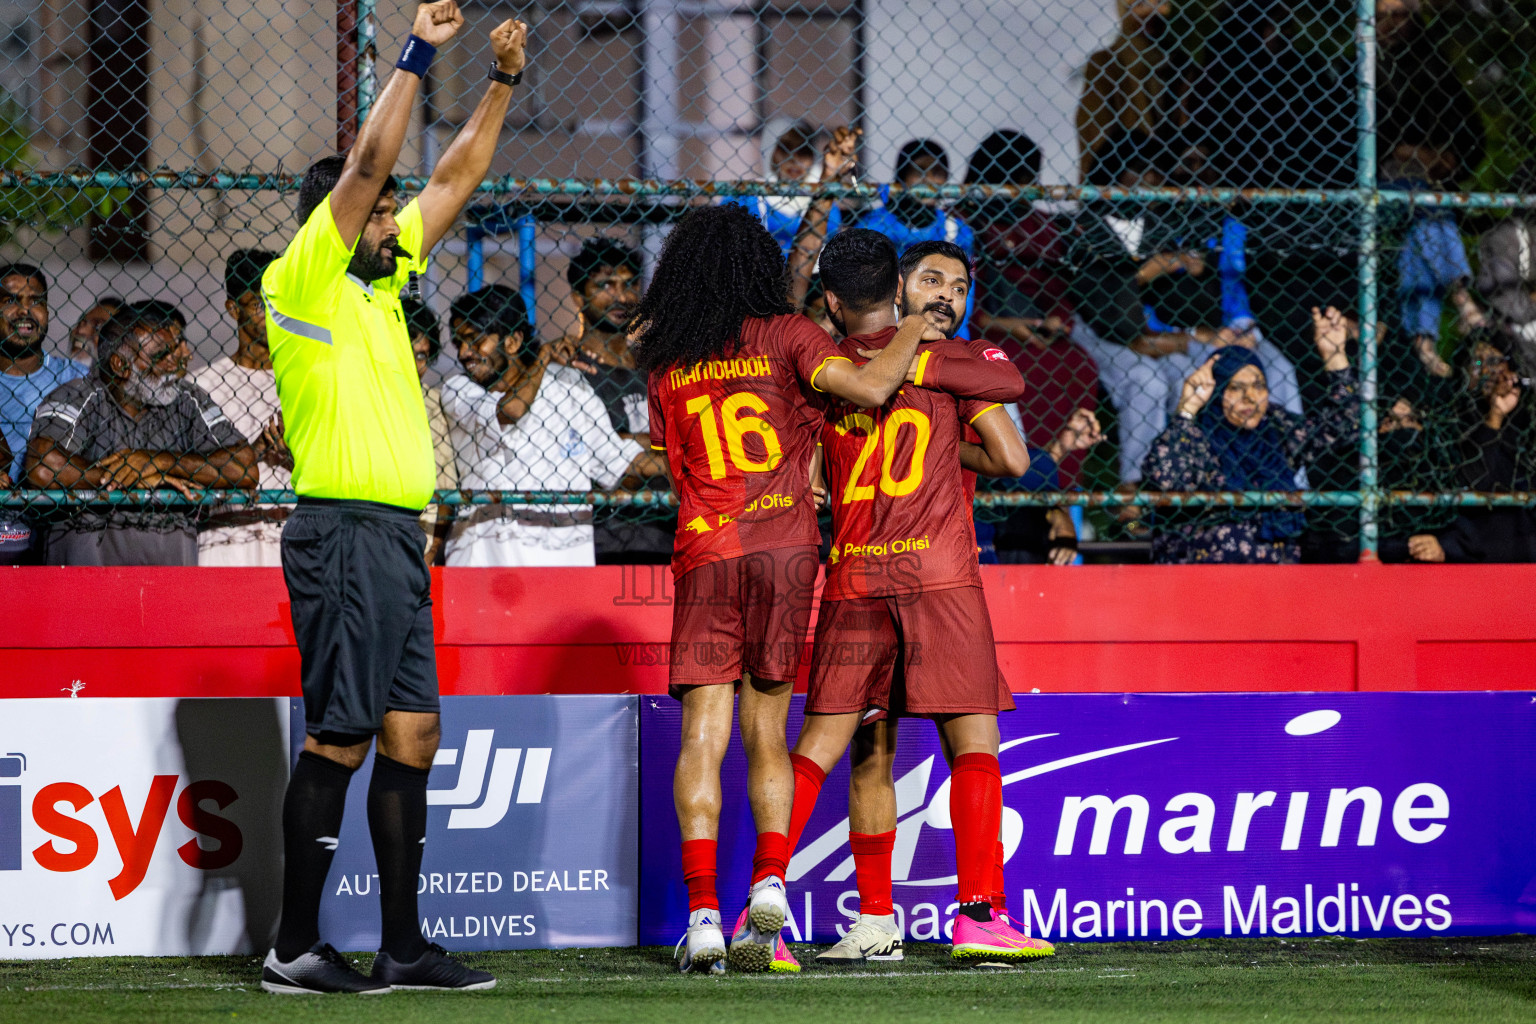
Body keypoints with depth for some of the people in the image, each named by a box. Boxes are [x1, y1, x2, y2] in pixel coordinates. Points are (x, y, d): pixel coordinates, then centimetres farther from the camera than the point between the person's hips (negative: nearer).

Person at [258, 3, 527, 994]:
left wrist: (504, 81, 18)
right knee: (340, 737, -9)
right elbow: (367, 166, -13)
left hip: (397, 539, 9)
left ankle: (404, 946, 9)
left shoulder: (380, 285, 18)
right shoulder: (301, 281, -4)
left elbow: (454, 179, 24)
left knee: (413, 736, 6)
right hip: (345, 532, -9)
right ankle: (295, 947, -5)